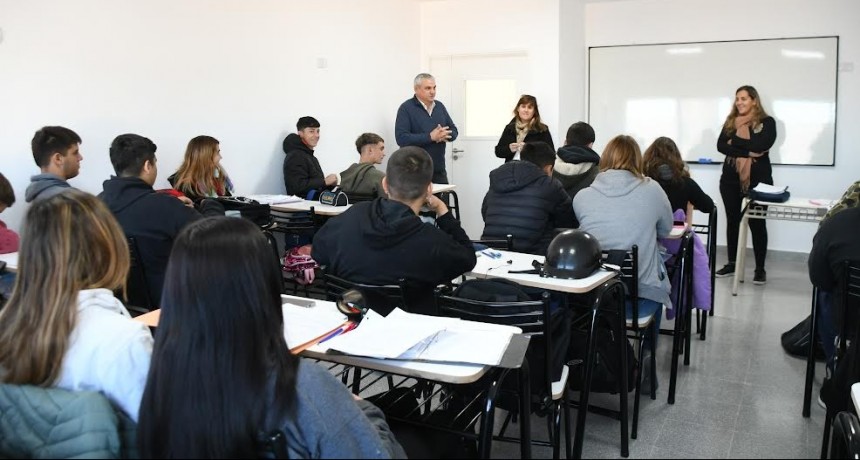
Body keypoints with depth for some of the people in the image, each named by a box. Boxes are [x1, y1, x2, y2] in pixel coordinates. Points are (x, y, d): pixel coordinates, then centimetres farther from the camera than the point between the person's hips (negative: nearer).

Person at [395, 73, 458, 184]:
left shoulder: (440, 106, 12)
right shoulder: (406, 108, -6)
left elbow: (453, 131, 13)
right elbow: (401, 138, -17)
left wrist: (444, 135, -11)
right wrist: (430, 137, -22)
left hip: (439, 170, 6)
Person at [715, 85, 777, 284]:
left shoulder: (767, 122, -2)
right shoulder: (730, 122, 10)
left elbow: (761, 145, -19)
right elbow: (721, 146, -5)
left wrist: (736, 142, -9)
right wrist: (746, 152, -15)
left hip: (757, 178, -4)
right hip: (730, 178, 4)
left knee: (757, 223, 1)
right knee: (732, 221, 10)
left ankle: (760, 268, 8)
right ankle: (731, 264, 20)